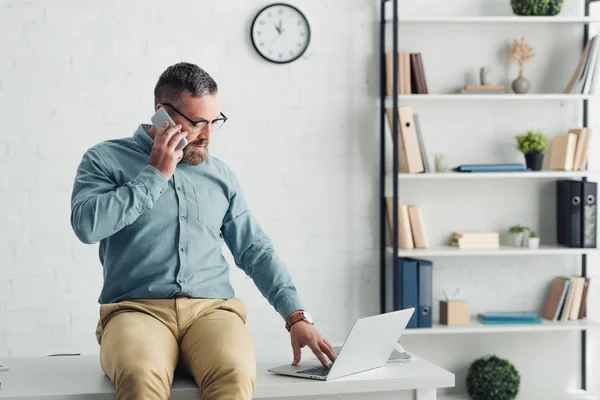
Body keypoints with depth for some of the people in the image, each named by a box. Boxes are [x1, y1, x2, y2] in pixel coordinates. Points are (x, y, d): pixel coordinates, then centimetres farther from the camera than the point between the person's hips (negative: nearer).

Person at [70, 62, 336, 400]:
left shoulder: (220, 175, 20)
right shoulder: (106, 160, 10)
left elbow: (256, 251, 19)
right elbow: (87, 224, -8)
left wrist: (296, 316, 7)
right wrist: (155, 176, -3)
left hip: (212, 308, 3)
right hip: (136, 308, -2)